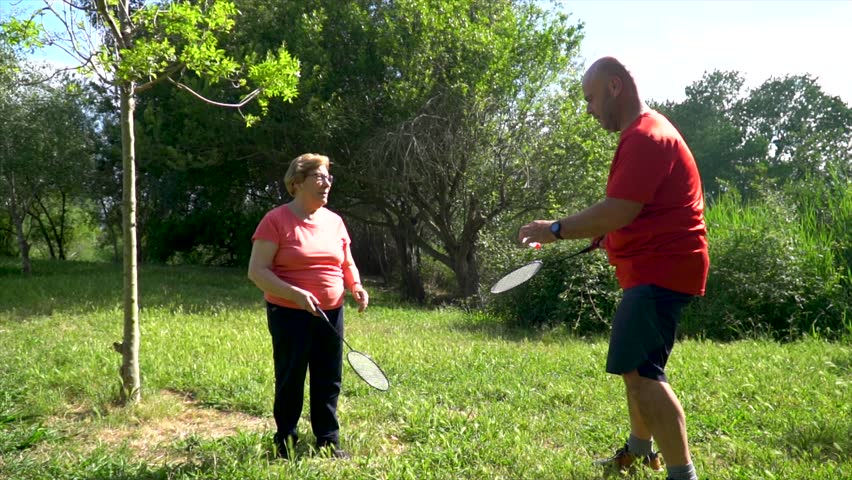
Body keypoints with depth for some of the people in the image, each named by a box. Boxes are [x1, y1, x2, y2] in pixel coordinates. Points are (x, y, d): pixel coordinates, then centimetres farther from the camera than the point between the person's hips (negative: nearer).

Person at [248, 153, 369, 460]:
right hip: (290, 316, -5)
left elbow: (347, 264, 19)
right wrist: (295, 294, -25)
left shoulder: (334, 221, 9)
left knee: (329, 381, 11)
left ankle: (329, 441, 25)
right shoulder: (276, 221, -9)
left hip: (331, 314, 5)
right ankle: (285, 443, 22)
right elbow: (257, 271, -14)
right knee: (290, 382, 6)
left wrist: (356, 286, -3)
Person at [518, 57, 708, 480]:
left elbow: (618, 210, -26)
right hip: (653, 267, 11)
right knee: (635, 366, 21)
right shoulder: (644, 132, 17)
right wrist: (607, 236, 15)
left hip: (660, 270, -11)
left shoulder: (646, 137, -18)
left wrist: (556, 230, -17)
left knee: (640, 371, -16)